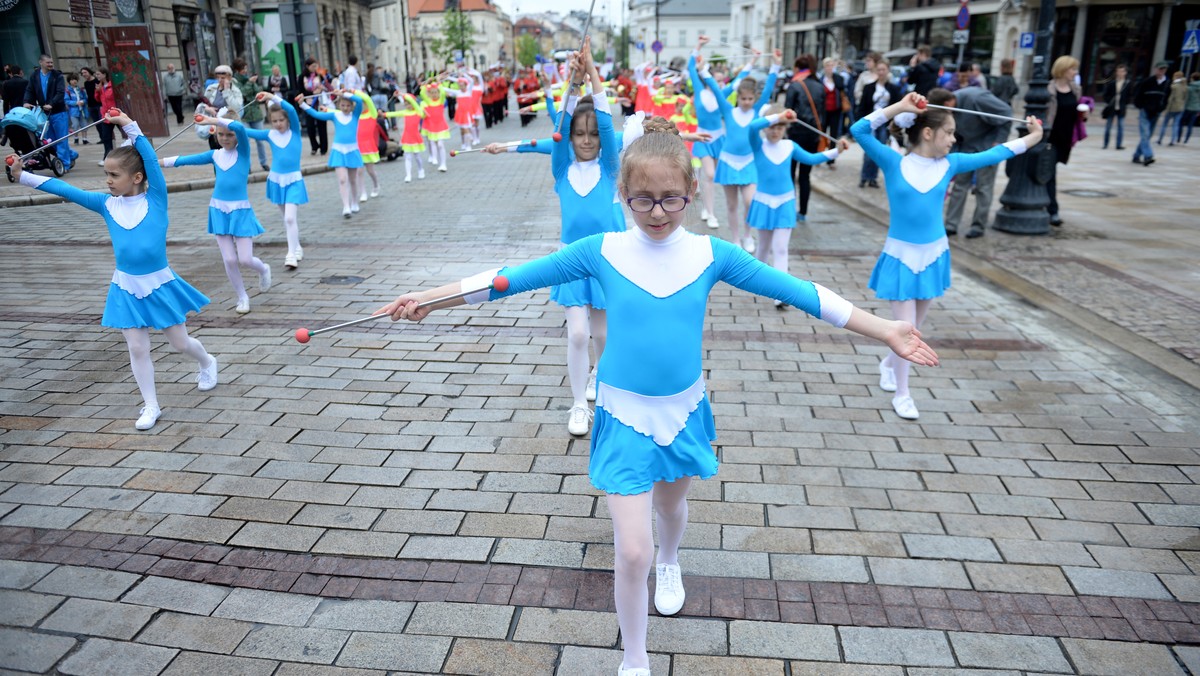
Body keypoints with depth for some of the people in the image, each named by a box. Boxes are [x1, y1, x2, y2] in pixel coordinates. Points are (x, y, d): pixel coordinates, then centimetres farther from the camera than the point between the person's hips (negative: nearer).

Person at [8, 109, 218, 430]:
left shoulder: (156, 198, -8)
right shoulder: (107, 204, 1)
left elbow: (150, 159, -19)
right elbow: (65, 190, 2)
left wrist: (130, 126, -22)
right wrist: (23, 176, -3)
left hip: (160, 285, -3)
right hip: (126, 288, 3)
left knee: (180, 342, 11)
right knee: (138, 349, 6)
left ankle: (207, 363, 43)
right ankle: (151, 406, 19)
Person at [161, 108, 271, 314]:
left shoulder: (243, 150, -4)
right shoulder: (215, 155, 7)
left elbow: (240, 128, -24)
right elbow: (185, 160, 10)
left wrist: (211, 120, -27)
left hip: (240, 210, -3)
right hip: (219, 210, 4)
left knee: (245, 259, -5)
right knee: (229, 260, 1)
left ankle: (264, 270, 30)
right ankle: (242, 297, 18)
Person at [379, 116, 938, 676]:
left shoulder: (712, 255, -8)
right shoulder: (602, 251, -11)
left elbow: (798, 292, -6)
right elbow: (513, 277, -6)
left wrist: (886, 331, -5)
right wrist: (430, 298, -5)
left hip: (684, 410, 2)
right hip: (624, 416, -2)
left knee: (671, 504, 27)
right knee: (632, 553, -3)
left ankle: (669, 564, 63)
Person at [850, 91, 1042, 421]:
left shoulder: (949, 164, 1)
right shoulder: (893, 162, -10)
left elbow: (991, 155, 12)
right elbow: (859, 131, -18)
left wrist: (1031, 138, 14)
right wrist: (898, 107, -22)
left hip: (933, 254, 5)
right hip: (901, 256, -4)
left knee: (916, 324, 15)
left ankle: (889, 363, 43)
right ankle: (901, 394, 10)